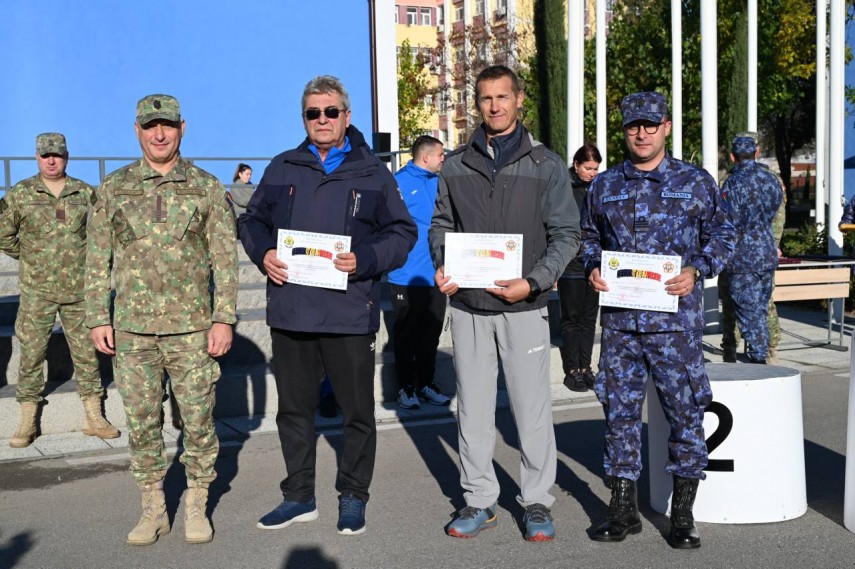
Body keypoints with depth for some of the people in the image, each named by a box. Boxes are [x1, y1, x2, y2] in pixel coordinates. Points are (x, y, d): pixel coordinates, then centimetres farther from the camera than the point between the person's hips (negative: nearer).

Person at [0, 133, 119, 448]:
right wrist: (28, 257, 4)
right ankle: (27, 421, 14)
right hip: (37, 291, -1)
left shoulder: (86, 193, 3)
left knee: (86, 352, 6)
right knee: (31, 354, 3)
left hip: (79, 290, 1)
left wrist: (86, 257, 8)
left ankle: (93, 417, 16)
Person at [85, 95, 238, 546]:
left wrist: (224, 319, -7)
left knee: (198, 419, 4)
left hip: (192, 329, -1)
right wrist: (98, 318, 1)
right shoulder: (113, 189, 6)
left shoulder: (207, 188, 1)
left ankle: (196, 507, 21)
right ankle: (153, 509, 22)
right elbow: (97, 259, 8)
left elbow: (226, 259, 0)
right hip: (132, 330, 2)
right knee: (141, 422, 8)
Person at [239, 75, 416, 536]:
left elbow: (402, 233, 2)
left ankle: (352, 496, 25)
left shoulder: (372, 172, 3)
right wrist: (262, 253, -3)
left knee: (358, 412, 7)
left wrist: (364, 259, -15)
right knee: (294, 409, 13)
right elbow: (253, 220, 18)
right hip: (290, 312, 3)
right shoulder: (283, 169, 10)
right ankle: (299, 495, 29)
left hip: (349, 313, -2)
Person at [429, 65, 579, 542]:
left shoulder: (545, 163, 2)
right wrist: (442, 267, -5)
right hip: (468, 305, 3)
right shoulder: (457, 164, 9)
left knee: (533, 407, 3)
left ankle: (537, 502, 18)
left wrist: (533, 282, -14)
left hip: (524, 306, -2)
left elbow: (566, 234, -1)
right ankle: (479, 500, 22)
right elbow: (442, 224, 15)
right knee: (473, 407, 9)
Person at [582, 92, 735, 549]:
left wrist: (696, 271, -10)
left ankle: (682, 515, 16)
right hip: (618, 319, 3)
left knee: (685, 410, 2)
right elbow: (589, 236, 20)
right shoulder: (604, 185, 11)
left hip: (676, 318, -2)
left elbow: (722, 233, 6)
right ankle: (623, 509, 20)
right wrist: (592, 268, 0)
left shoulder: (695, 182, 4)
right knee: (620, 411, 7)